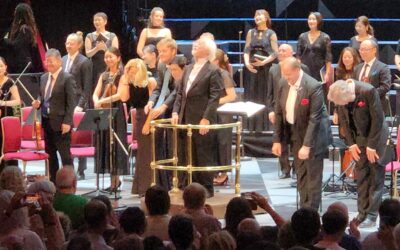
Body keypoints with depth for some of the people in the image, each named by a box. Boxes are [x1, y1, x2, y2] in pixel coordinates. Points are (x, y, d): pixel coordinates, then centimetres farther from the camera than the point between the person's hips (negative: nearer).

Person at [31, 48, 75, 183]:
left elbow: (71, 102, -13)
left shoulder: (67, 78, -10)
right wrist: (38, 102, -1)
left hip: (60, 122, -8)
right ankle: (53, 180, 22)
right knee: (50, 153, 14)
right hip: (46, 121, 8)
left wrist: (67, 122, -19)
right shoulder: (44, 78, 13)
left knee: (65, 154, -4)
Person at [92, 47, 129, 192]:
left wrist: (102, 101, -24)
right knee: (105, 145, 7)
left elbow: (119, 95, -16)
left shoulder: (122, 75, -4)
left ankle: (115, 180, 1)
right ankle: (115, 179, 16)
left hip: (116, 113, -6)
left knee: (114, 145, -4)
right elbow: (95, 94, 7)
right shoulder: (104, 75, 14)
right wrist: (97, 102, -15)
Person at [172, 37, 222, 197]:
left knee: (204, 156, -1)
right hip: (186, 120, 7)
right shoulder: (188, 69, 17)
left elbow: (215, 97, -12)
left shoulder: (213, 71, -6)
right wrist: (176, 112, 4)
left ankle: (207, 189, 6)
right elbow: (180, 93, 17)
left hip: (202, 121, -7)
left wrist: (206, 118, -18)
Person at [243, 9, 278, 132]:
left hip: (266, 68, -3)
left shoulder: (271, 34, 1)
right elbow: (247, 50, 7)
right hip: (252, 68, 3)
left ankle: (264, 125, 1)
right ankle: (252, 126, 7)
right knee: (252, 97, 3)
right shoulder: (251, 32, 12)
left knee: (265, 96, -3)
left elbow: (275, 53, -5)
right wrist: (247, 63, -11)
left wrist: (263, 62, -19)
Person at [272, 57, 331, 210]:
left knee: (313, 174, -1)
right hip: (295, 133, 6)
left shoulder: (313, 87, -24)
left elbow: (314, 119, -24)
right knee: (300, 173, 12)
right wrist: (277, 139, 2)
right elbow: (279, 113, 4)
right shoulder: (283, 84, -4)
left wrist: (307, 145, -27)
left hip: (313, 135, -6)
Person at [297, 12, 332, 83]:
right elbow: (298, 55, 9)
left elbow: (328, 58, -3)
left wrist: (327, 74, -9)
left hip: (319, 73, -2)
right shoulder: (302, 37, 8)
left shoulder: (325, 38, -1)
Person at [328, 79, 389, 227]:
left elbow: (377, 119, -22)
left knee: (376, 176, -1)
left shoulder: (368, 91, -28)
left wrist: (371, 145, -17)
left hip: (375, 137, -5)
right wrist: (351, 143, -4)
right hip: (358, 137, 5)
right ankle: (362, 212, 12)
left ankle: (372, 215, 3)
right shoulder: (341, 94, -12)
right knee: (361, 176, 6)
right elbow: (343, 119, 0)